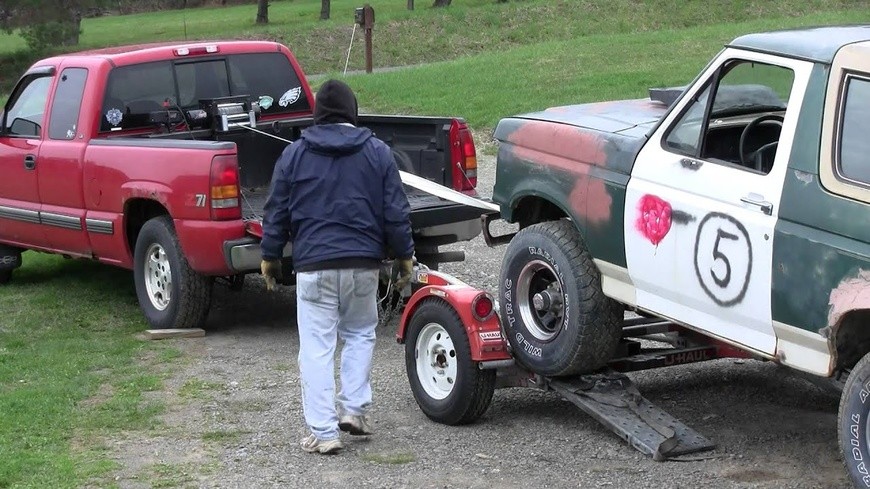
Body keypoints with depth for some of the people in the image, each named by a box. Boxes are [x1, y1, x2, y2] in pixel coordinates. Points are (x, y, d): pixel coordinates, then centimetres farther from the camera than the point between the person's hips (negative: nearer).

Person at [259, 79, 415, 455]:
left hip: (314, 264, -1)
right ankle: (354, 408, 14)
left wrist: (270, 255, 17)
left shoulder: (294, 154, 4)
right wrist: (405, 255, 12)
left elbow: (277, 211, 6)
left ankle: (323, 431, -1)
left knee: (317, 347, 1)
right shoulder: (377, 152, 4)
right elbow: (396, 211, 3)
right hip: (363, 263, 1)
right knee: (360, 334, 22)